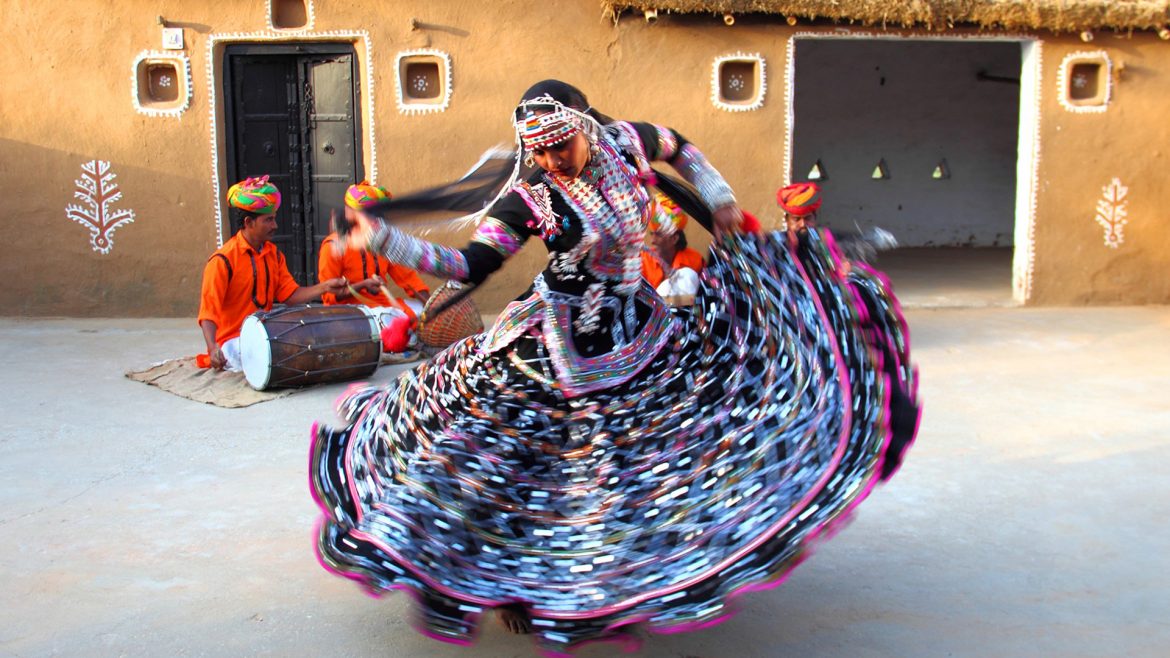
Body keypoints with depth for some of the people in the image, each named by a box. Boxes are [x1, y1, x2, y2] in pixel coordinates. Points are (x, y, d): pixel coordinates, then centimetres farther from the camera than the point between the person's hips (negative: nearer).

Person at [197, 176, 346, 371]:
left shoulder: (273, 254, 8)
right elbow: (208, 311, -16)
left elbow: (290, 294, 4)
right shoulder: (223, 260, -14)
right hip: (233, 340, -7)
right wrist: (213, 348, -32)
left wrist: (324, 287, -10)